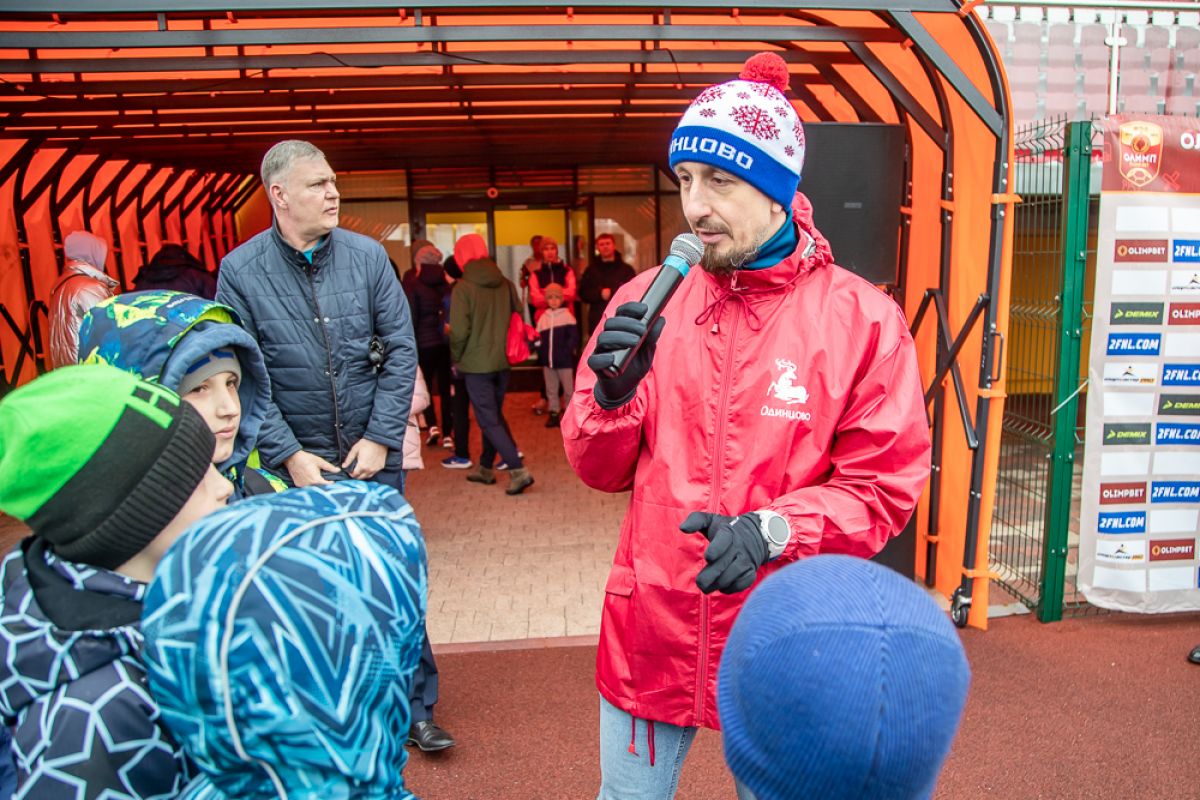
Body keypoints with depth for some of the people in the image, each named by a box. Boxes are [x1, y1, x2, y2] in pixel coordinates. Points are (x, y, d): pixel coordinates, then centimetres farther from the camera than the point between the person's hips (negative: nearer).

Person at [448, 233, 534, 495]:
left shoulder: (463, 288, -13)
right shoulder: (506, 284, 3)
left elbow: (459, 331, -15)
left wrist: (456, 359, 0)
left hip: (476, 364, -6)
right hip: (502, 362, 6)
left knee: (489, 421, -1)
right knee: (494, 415, 18)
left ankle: (518, 470, -10)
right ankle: (486, 468, 30)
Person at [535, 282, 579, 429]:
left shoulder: (567, 316, -5)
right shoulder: (543, 317, 8)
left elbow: (573, 337, -9)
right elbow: (539, 338, 10)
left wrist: (568, 352, -18)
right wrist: (541, 353, -4)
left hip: (565, 361, -4)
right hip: (548, 361, 4)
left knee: (569, 389, 4)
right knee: (551, 389, 12)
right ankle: (554, 413, 22)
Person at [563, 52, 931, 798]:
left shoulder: (862, 319, -10)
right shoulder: (647, 300, -2)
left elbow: (886, 487, -7)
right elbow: (602, 470, 2)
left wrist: (775, 529, -23)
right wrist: (613, 395, -19)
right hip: (650, 626, 3)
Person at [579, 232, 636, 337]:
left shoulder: (626, 269, 8)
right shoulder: (591, 271, 13)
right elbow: (583, 293, 7)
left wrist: (612, 293, -12)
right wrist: (600, 294, -10)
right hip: (597, 323, 1)